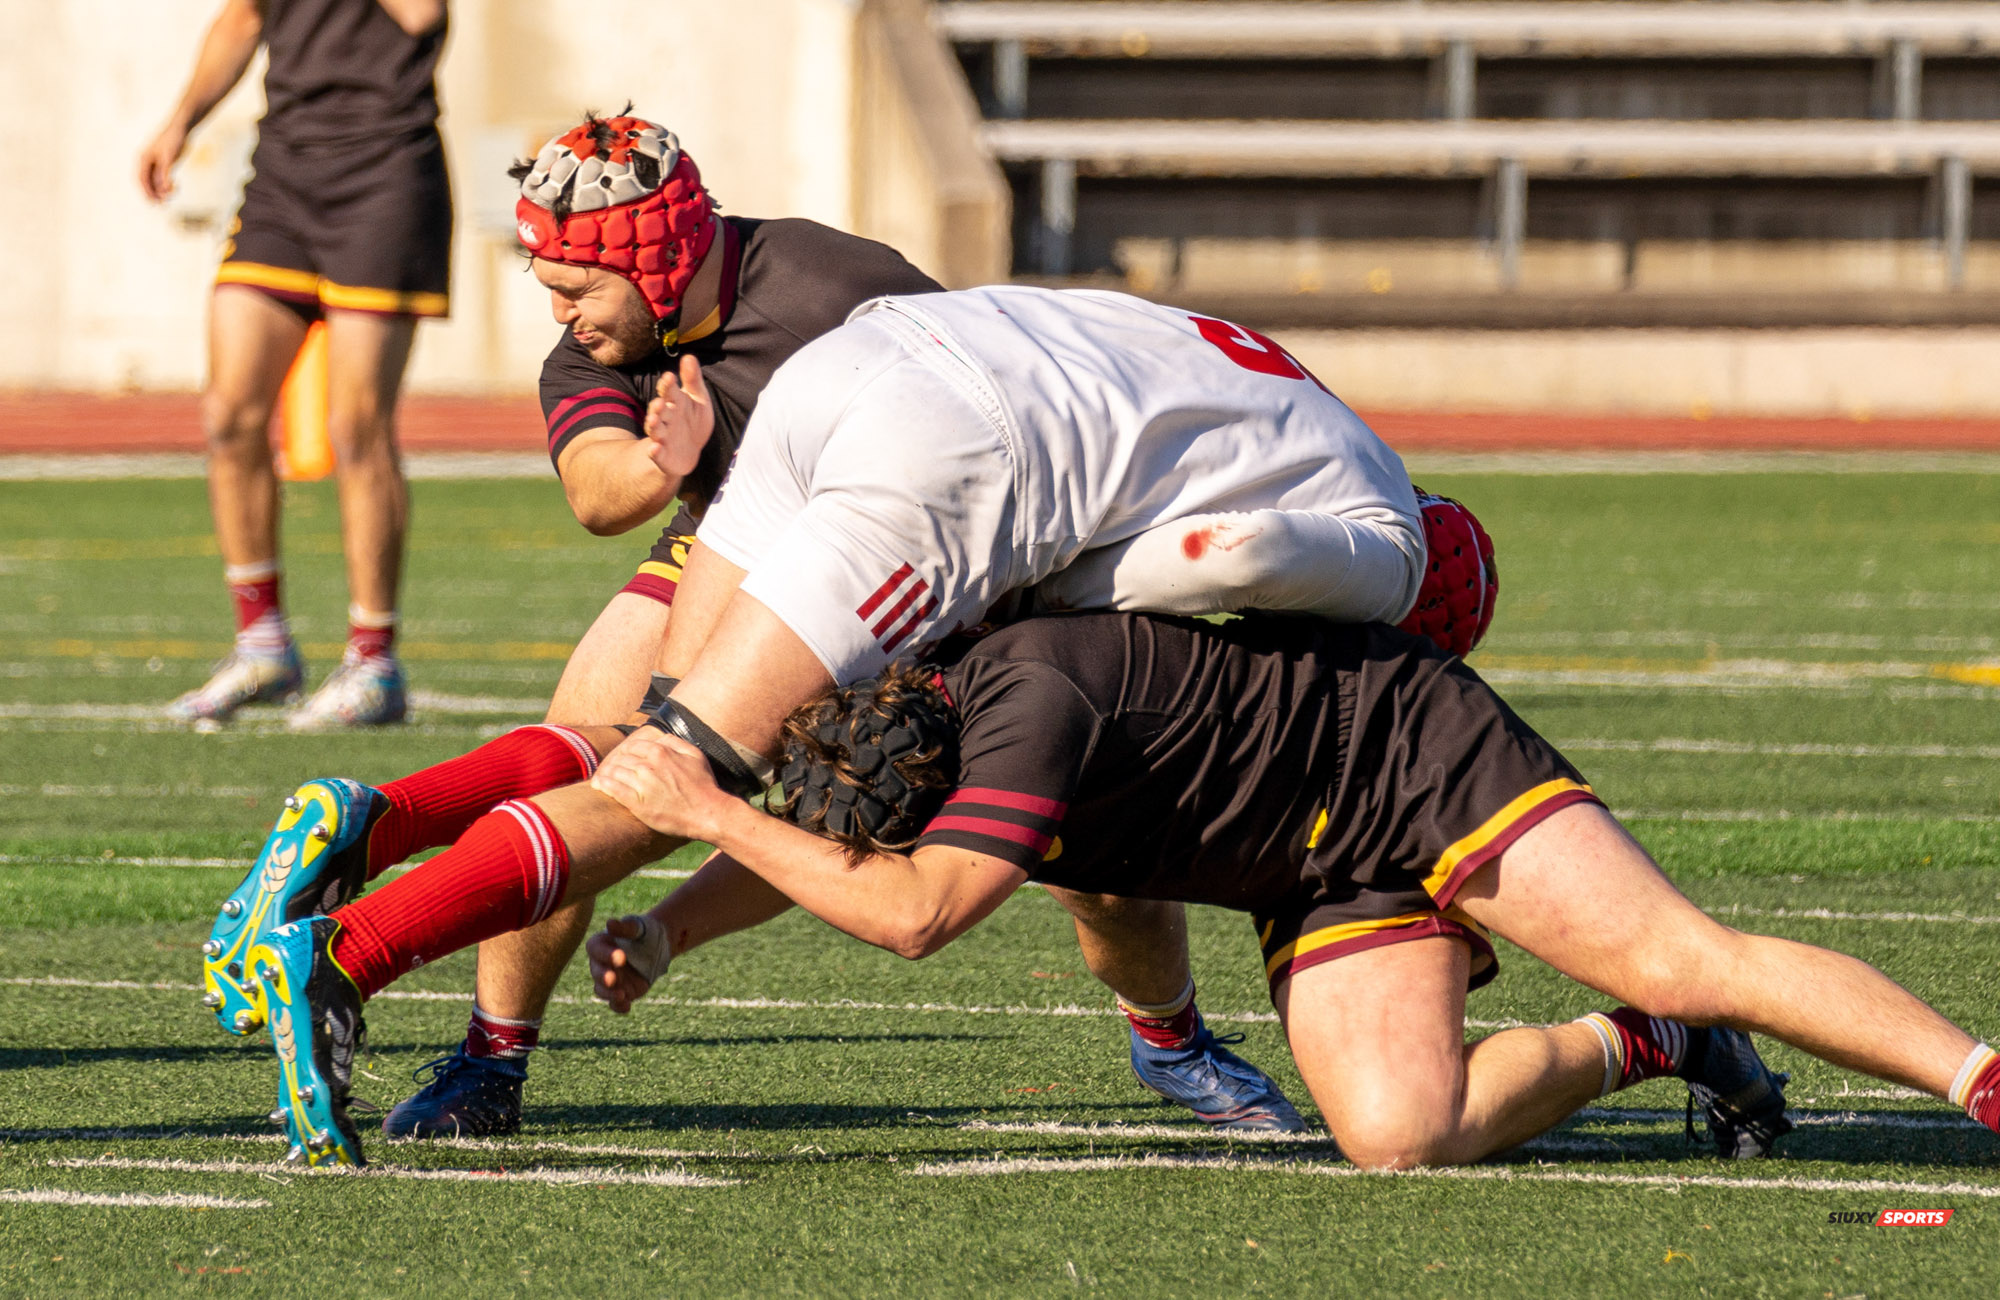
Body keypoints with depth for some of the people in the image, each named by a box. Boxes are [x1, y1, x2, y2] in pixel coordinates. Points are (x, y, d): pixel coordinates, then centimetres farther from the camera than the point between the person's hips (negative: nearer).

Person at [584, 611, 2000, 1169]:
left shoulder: (1036, 696, -35)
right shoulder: (876, 738, -8)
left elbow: (917, 914, -41)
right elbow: (815, 844, 15)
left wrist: (706, 811, -35)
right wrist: (665, 926, 0)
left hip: (1425, 757, -7)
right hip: (1326, 881, 7)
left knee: (1687, 958, -22)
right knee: (1395, 1134, -16)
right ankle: (1633, 1049, 8)